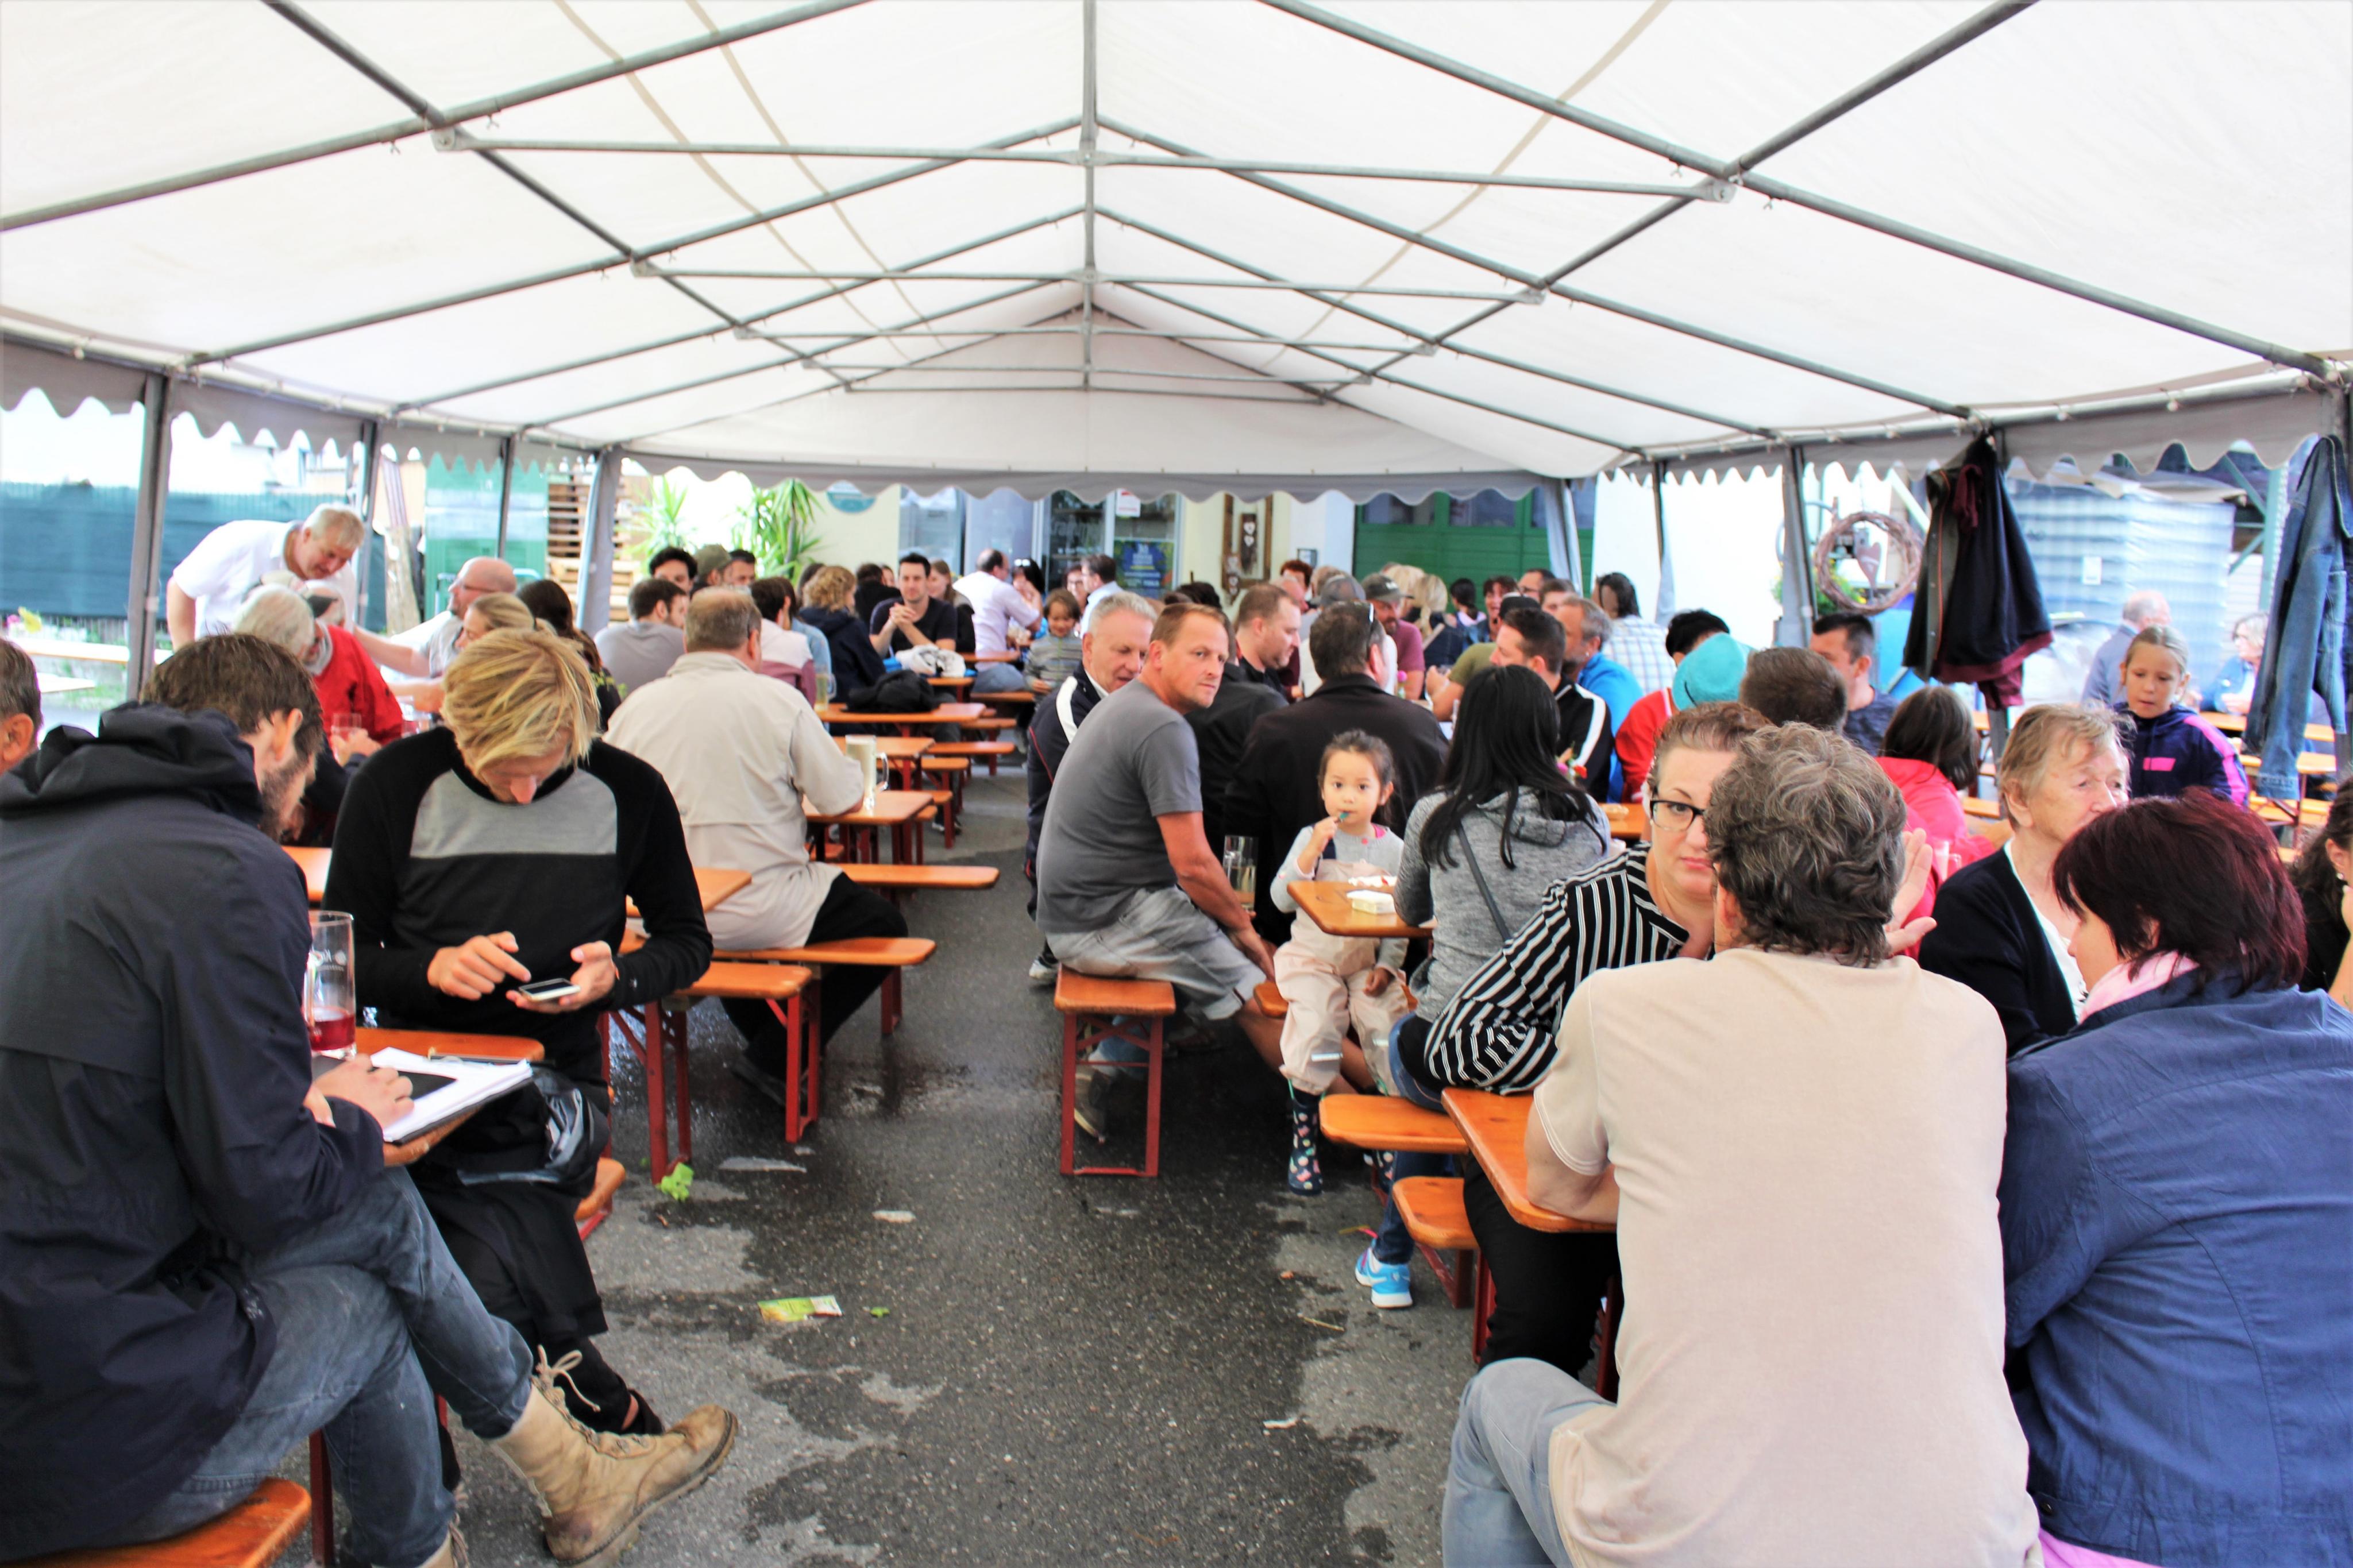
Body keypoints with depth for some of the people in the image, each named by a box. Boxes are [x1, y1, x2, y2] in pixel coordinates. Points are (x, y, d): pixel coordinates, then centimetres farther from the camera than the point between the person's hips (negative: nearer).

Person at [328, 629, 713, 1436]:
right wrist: (433, 968, -16)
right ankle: (612, 1415, -10)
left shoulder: (626, 792, 0)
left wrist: (616, 976, -11)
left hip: (554, 1080, -1)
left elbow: (687, 942, 12)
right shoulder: (396, 784, 0)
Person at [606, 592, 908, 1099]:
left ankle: (763, 1032, 35)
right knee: (885, 926, 13)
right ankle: (776, 1057, 9)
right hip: (757, 911, -5)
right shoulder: (778, 700, -9)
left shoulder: (634, 708, 1)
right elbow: (842, 798, -7)